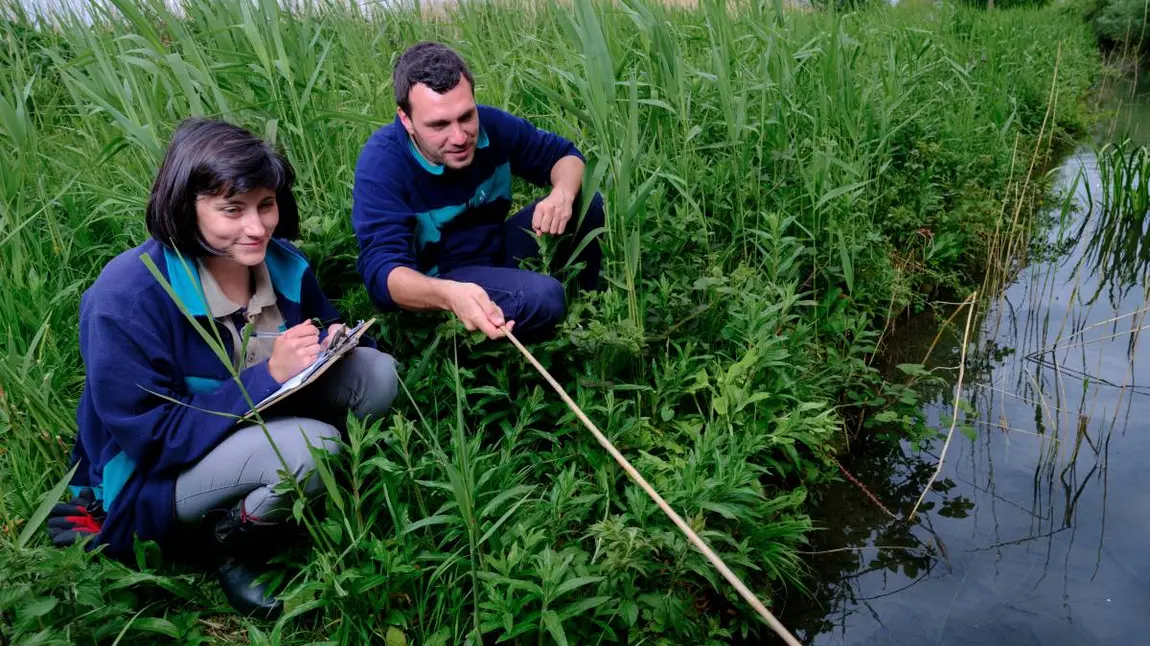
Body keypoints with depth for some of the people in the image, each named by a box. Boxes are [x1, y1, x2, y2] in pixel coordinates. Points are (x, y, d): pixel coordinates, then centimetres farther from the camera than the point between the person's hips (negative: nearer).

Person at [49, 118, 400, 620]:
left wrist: (337, 344, -21)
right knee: (313, 445, -34)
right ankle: (232, 540, -2)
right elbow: (150, 435, -25)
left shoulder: (282, 263, -10)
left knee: (377, 373, -14)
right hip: (154, 474, -6)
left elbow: (325, 331, 6)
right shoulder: (127, 297, -26)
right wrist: (269, 376, -33)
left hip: (257, 424, 7)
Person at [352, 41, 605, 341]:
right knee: (541, 297, -32)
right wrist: (450, 294, -57)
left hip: (498, 248, 6)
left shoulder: (492, 125, -12)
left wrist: (562, 195, -23)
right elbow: (381, 268, -35)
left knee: (588, 203, -9)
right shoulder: (380, 163, -26)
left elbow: (564, 154, 3)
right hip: (438, 281, -6)